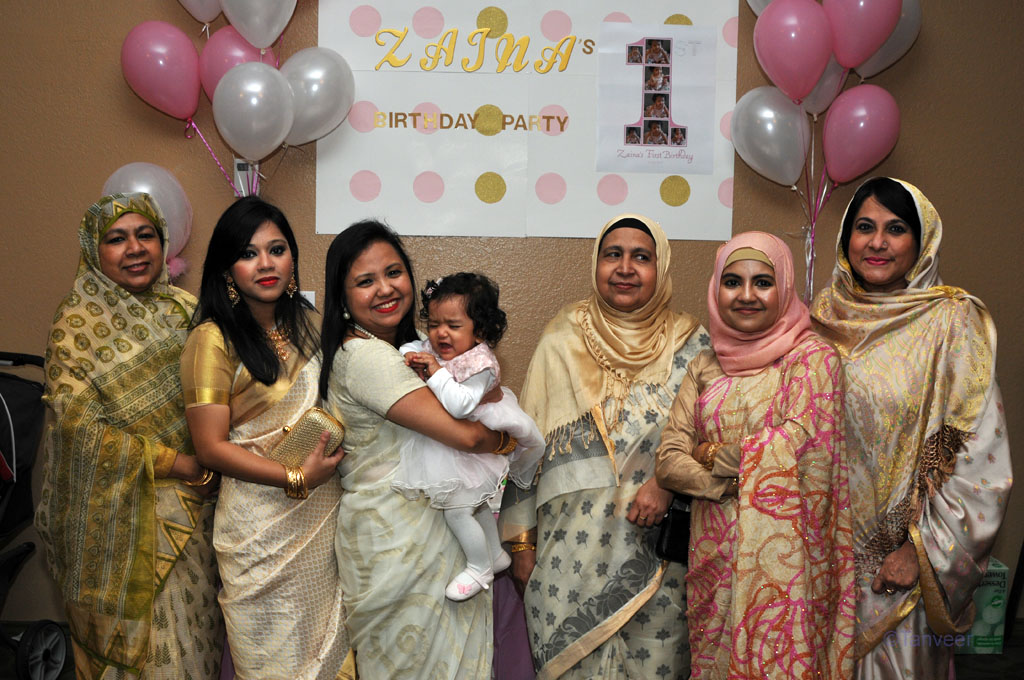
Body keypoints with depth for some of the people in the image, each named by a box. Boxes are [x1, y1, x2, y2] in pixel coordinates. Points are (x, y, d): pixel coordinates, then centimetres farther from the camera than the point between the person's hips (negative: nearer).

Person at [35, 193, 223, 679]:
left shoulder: (183, 310, 6)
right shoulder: (78, 322, -8)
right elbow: (77, 422, -16)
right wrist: (173, 463, -16)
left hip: (191, 499, 4)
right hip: (118, 507, -4)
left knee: (193, 617, 12)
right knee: (137, 630, 4)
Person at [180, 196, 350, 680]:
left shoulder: (305, 322, 7)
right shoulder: (213, 339, -13)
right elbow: (211, 446, -14)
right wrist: (297, 478, -21)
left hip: (324, 510, 6)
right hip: (262, 522, -6)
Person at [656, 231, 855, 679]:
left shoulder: (811, 358, -5)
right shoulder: (704, 368, 9)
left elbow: (797, 447, -16)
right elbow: (668, 461, 2)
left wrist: (712, 454, -5)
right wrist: (730, 482, -14)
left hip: (778, 555, -4)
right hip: (713, 553, 4)